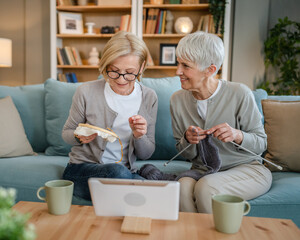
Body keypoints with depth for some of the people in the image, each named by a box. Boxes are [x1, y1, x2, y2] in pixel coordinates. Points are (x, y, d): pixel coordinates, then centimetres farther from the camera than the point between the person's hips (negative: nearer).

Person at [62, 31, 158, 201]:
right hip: (82, 169, 0)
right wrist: (80, 137, -17)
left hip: (125, 172, 1)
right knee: (117, 171, -34)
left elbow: (146, 154, 5)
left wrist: (139, 136, -17)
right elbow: (67, 132, 6)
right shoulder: (87, 92, -9)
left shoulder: (149, 98, -2)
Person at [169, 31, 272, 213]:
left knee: (206, 186, -31)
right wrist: (188, 140, -16)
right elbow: (186, 154, 7)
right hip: (202, 171, 3)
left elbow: (261, 143, -5)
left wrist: (237, 135, -25)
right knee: (183, 186, -29)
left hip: (247, 169, -2)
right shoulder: (178, 100, -2)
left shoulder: (239, 94, -14)